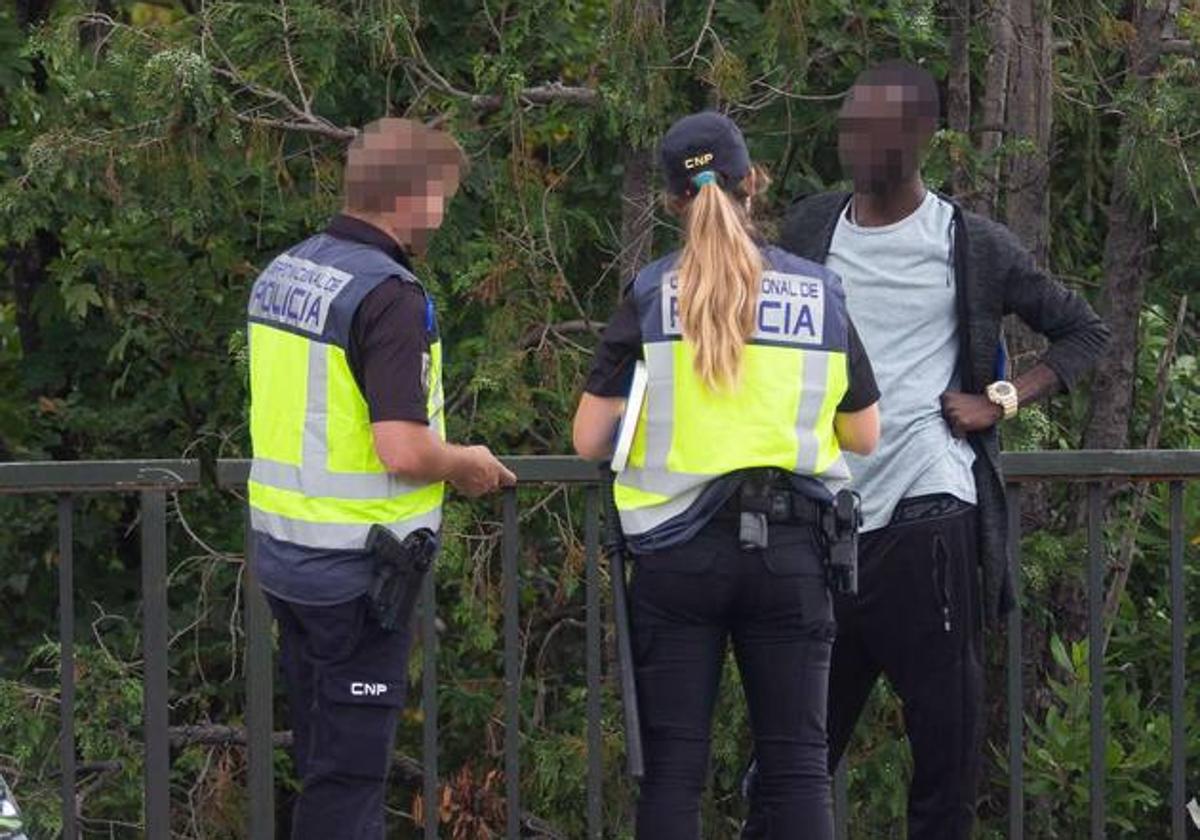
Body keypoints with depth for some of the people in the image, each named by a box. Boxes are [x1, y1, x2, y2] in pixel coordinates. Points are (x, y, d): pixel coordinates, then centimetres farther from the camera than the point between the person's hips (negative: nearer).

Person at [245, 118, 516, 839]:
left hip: (284, 555, 8)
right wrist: (467, 465, -6)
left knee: (325, 758, 17)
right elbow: (404, 451, -26)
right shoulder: (389, 297, -19)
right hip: (357, 571, -8)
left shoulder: (282, 275, 8)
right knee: (349, 774, -3)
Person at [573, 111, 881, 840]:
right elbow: (864, 436, 10)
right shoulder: (819, 295, 2)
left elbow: (590, 440, -3)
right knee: (798, 761, 4)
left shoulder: (650, 297, -3)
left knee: (674, 766, 3)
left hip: (677, 554, -1)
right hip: (789, 550, 1)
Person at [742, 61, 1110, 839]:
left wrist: (1002, 401, -3)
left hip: (926, 517, -3)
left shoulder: (972, 246, 1)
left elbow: (1084, 331, 10)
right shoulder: (812, 229, 10)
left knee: (946, 732, -1)